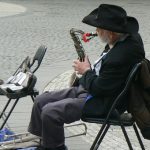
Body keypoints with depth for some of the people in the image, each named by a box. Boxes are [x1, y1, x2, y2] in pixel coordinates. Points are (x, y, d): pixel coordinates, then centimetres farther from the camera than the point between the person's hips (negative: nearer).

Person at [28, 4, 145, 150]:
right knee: (41, 100, 6)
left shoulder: (123, 56, -32)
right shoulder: (130, 36, -1)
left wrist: (86, 71, -7)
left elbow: (98, 88, -24)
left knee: (49, 113, -21)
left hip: (104, 102, -11)